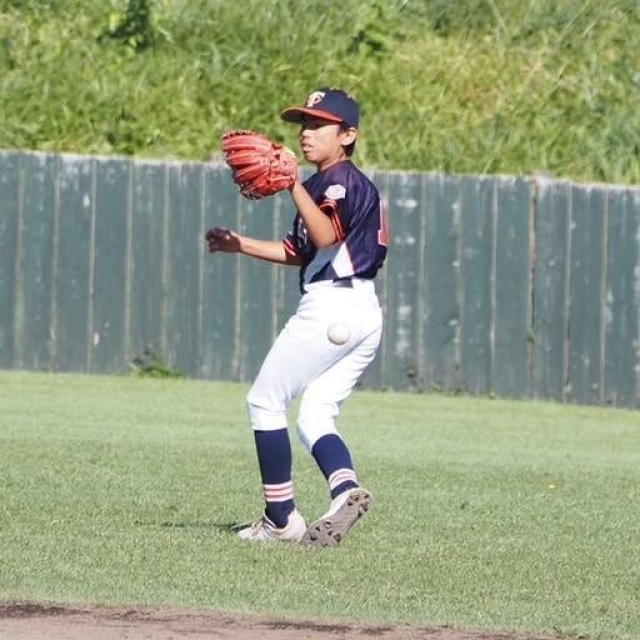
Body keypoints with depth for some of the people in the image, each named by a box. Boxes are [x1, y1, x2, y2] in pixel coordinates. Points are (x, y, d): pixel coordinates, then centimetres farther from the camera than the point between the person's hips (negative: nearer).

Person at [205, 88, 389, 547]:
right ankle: (347, 488, -18)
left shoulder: (341, 180, -9)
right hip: (366, 315, 10)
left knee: (266, 402, -1)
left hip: (330, 307, -10)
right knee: (314, 418, 8)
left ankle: (281, 517, -2)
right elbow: (299, 252, 30)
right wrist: (240, 245, 24)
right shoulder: (330, 185, 22)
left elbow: (326, 236, -28)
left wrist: (294, 186, -32)